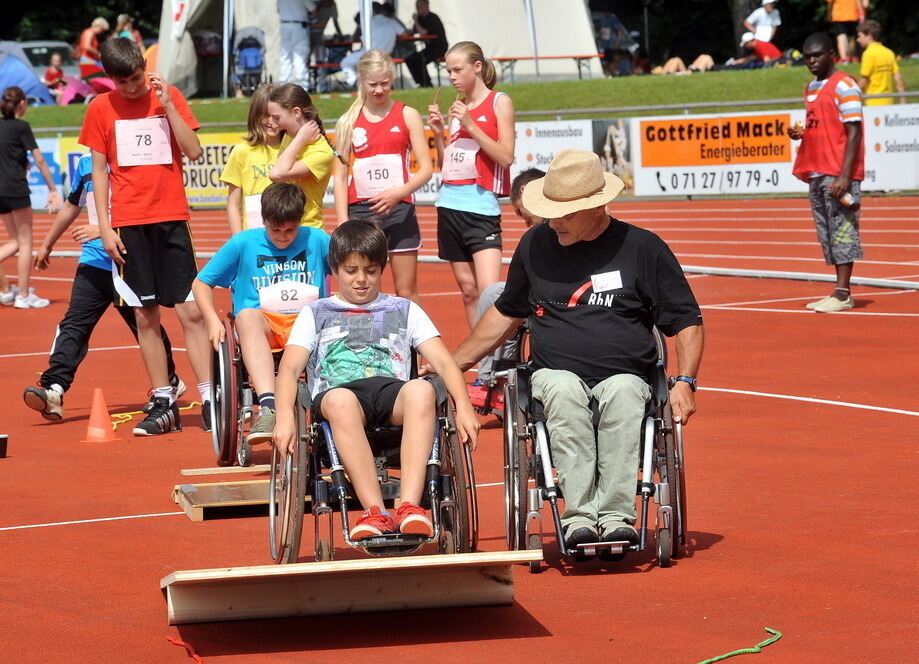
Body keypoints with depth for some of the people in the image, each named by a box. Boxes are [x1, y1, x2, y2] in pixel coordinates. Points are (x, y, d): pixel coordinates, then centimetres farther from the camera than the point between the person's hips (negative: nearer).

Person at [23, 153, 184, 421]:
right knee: (74, 323, -11)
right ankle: (53, 389, -22)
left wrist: (103, 230, -27)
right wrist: (47, 245, 35)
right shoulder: (86, 165, 10)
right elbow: (72, 206, 26)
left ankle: (170, 382, 35)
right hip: (94, 261, 4)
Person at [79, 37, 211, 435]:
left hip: (172, 218, -1)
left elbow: (194, 152, -4)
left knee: (190, 311, -6)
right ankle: (163, 404, 7)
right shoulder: (100, 109, 4)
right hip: (128, 224, 1)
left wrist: (167, 105, -11)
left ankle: (208, 399, -5)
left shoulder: (169, 97, 4)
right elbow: (99, 170, 7)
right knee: (146, 316, 2)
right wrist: (105, 227, 1)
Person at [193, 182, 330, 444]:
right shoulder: (244, 243, 7)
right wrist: (213, 321, -5)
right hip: (263, 327, 0)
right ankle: (268, 406, -55)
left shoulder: (316, 240, 9)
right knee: (247, 315, -38)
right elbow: (201, 283, 13)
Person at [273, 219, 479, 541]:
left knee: (421, 389, -37)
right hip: (336, 392, -1)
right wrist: (285, 415, -11)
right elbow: (290, 367, 10)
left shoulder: (404, 310, 28)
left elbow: (444, 362, 15)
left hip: (392, 395, 1)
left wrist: (463, 406, -6)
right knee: (340, 400, -40)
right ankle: (375, 512, -46)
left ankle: (410, 508, -47)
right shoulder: (316, 314, 25)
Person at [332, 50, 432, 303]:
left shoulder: (407, 116, 4)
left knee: (407, 291, 1)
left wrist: (398, 193, -19)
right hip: (360, 211, 1)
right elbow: (340, 177, 6)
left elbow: (426, 168, -2)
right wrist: (343, 223, -5)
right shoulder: (348, 122, 7)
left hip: (398, 210, -1)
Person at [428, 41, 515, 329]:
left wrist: (470, 125, -13)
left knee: (489, 291, -17)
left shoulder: (499, 102, -1)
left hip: (481, 205, -6)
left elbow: (506, 157, -10)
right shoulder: (457, 108, 15)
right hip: (450, 204, 6)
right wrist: (438, 133, 4)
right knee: (468, 290, 7)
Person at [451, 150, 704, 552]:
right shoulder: (535, 244, 13)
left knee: (624, 394, -38)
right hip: (555, 373, 1)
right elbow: (507, 312, 28)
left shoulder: (643, 248, 4)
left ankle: (616, 514, -43)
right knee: (564, 392, -36)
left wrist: (685, 382, -7)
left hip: (624, 373, -1)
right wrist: (452, 364, 25)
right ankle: (579, 516, -43)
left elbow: (686, 322, 8)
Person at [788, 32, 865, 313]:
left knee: (842, 229, -8)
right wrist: (800, 133, 3)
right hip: (816, 172, 9)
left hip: (838, 173, -9)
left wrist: (845, 176, -20)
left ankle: (843, 294, -8)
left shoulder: (844, 86, -9)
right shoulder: (811, 88, 16)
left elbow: (854, 132, -14)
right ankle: (840, 292, 11)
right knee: (826, 232, 8)